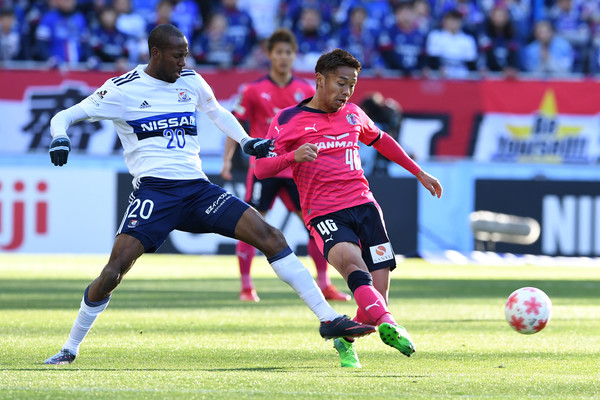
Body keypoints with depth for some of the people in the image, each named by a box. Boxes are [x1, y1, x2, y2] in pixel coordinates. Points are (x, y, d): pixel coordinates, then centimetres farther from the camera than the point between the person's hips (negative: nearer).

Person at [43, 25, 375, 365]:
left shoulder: (191, 82, 12)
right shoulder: (123, 89, -2)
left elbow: (217, 112, 34)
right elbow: (65, 117, 1)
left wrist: (246, 141, 19)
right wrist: (60, 139, -21)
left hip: (198, 189, 4)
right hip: (154, 191, -4)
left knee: (270, 236, -9)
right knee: (114, 271, -19)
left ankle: (328, 318, -8)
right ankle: (70, 349, 1)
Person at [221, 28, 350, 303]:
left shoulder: (306, 91, 6)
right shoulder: (254, 91, -1)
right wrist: (227, 160, -6)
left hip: (297, 169, 3)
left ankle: (324, 285, 9)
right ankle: (246, 287, 2)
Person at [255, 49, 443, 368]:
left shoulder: (352, 114, 15)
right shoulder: (288, 120, 1)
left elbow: (380, 140, 34)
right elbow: (261, 168, -5)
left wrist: (419, 174, 36)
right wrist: (293, 156, -25)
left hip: (364, 205, 5)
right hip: (324, 213, -5)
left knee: (378, 292, -7)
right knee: (349, 258, -36)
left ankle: (345, 340, 21)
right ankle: (386, 323, -53)